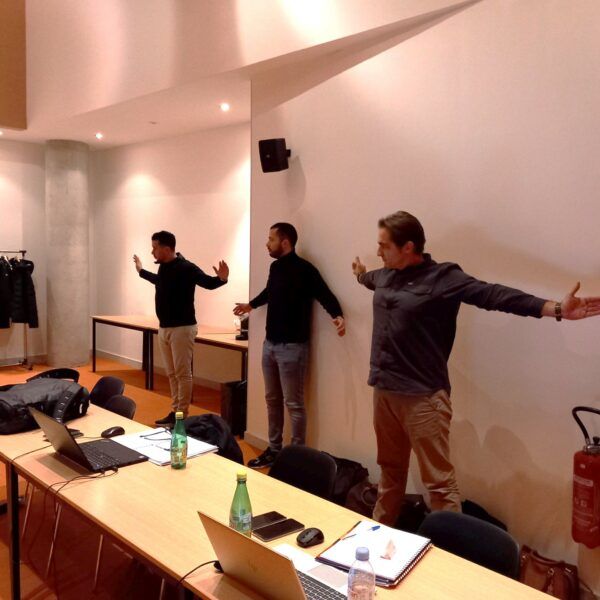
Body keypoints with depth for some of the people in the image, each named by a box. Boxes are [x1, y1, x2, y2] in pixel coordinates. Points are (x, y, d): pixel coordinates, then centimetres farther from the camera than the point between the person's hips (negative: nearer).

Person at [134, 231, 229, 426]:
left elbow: (208, 283, -20)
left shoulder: (186, 268, -14)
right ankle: (175, 412, 22)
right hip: (164, 328, 8)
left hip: (182, 328, -8)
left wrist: (221, 278, -42)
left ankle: (182, 415, 6)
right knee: (172, 373, 13)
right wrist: (141, 271, 47)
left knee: (183, 373, -3)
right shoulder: (164, 267, 10)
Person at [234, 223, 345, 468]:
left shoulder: (304, 269, -13)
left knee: (293, 403, 0)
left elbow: (325, 295, -19)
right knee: (272, 400, 15)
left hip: (292, 347, -8)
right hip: (270, 344, 8)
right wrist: (251, 305, 45)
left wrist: (338, 316, -39)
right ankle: (274, 449, 28)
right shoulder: (275, 267, 10)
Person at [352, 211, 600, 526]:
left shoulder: (442, 277, -12)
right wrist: (360, 274, 57)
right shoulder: (386, 275, 8)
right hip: (383, 391, 7)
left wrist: (554, 309, -32)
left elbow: (492, 295, -22)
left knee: (439, 482, 0)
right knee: (390, 469, 22)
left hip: (422, 397, -7)